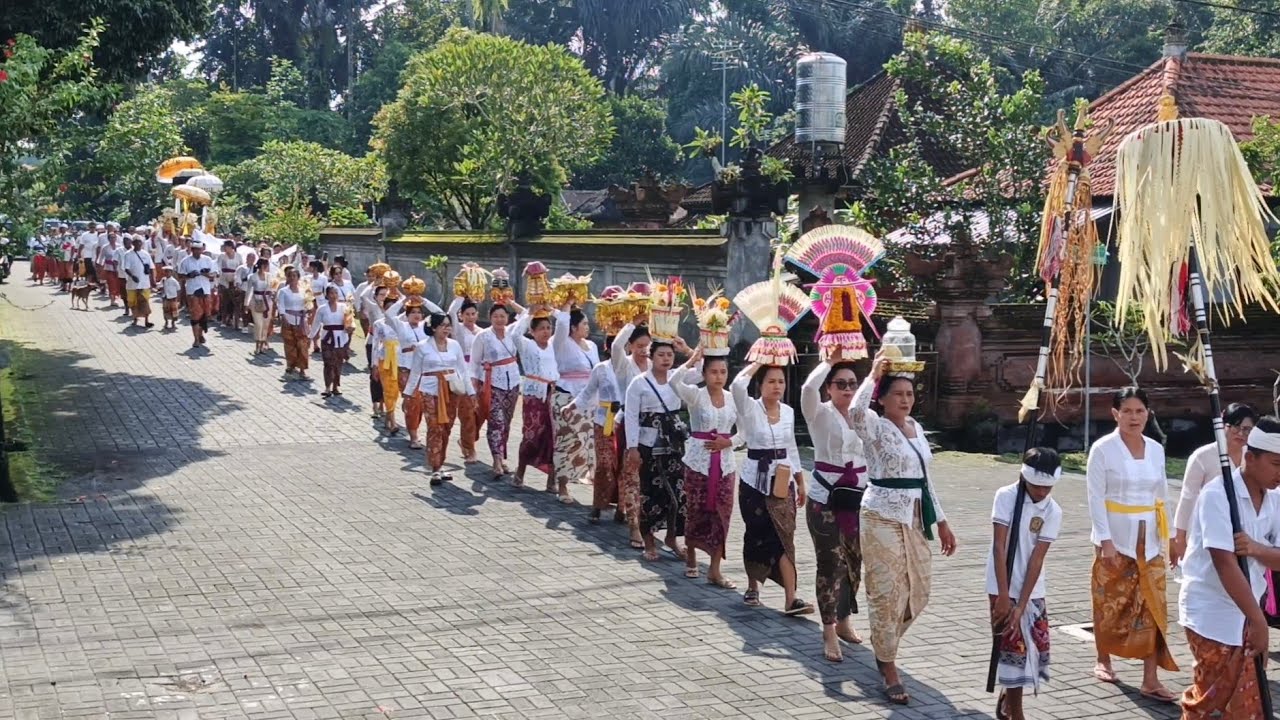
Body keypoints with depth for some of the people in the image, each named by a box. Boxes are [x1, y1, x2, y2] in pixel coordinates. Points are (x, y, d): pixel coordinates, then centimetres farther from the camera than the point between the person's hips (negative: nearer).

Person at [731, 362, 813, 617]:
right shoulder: (750, 408, -6)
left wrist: (801, 483, 18)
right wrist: (758, 362, -15)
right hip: (755, 480, -3)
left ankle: (791, 598, -9)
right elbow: (738, 385, -28)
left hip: (783, 482, 3)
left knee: (784, 536, -4)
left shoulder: (788, 412, 8)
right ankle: (752, 586, 27)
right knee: (756, 534, 7)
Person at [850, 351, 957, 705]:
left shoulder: (916, 428, 12)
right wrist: (873, 376, -27)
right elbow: (854, 413, -36)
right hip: (883, 519, -7)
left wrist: (941, 521, 17)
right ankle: (889, 671, 8)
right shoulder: (875, 426, -10)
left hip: (915, 520, 7)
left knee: (917, 593, 14)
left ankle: (885, 644, 37)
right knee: (887, 595, -2)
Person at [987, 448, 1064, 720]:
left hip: (1032, 590, 4)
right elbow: (999, 546, -15)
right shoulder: (1006, 496, -12)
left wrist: (1021, 605, -14)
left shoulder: (1053, 512, -4)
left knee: (1037, 645, 6)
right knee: (1014, 647, -5)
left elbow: (1037, 559, -9)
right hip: (1003, 586, -4)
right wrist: (1003, 595, -19)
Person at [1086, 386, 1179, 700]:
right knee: (1110, 605, 8)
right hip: (1115, 540, -4)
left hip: (1148, 541, 4)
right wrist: (1106, 541, -17)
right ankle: (1103, 661, 28)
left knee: (1152, 609, -2)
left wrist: (1168, 534, 9)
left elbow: (1161, 496, 12)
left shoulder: (1156, 449, 6)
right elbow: (1096, 498, -11)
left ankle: (1151, 680, -1)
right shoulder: (1103, 448, -8)